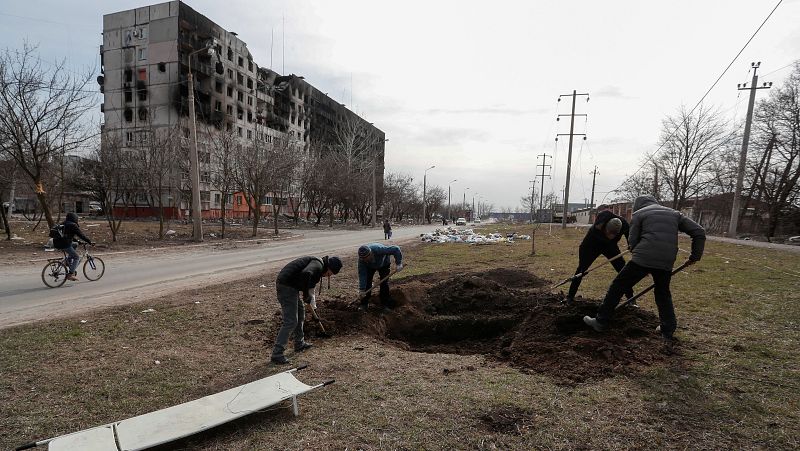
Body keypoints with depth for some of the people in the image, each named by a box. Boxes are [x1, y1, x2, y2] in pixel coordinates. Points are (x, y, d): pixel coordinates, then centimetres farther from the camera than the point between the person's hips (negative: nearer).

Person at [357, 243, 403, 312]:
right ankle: (364, 303, 3)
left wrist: (398, 263, -42)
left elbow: (396, 249, -39)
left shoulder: (379, 249, -46)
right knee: (367, 281, -10)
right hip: (370, 266, 2)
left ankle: (386, 304, 2)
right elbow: (362, 274, -31)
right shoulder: (361, 259, -35)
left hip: (384, 264, -2)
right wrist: (361, 290, -33)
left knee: (384, 282, -11)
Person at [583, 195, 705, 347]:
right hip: (666, 262, 5)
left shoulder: (639, 214, 11)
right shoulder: (675, 214, 24)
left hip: (643, 258, -5)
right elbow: (699, 232, 16)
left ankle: (601, 322, 11)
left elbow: (632, 242, 4)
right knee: (663, 295, 25)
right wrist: (695, 256, 20)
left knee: (618, 287, 6)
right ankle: (668, 334, 25)